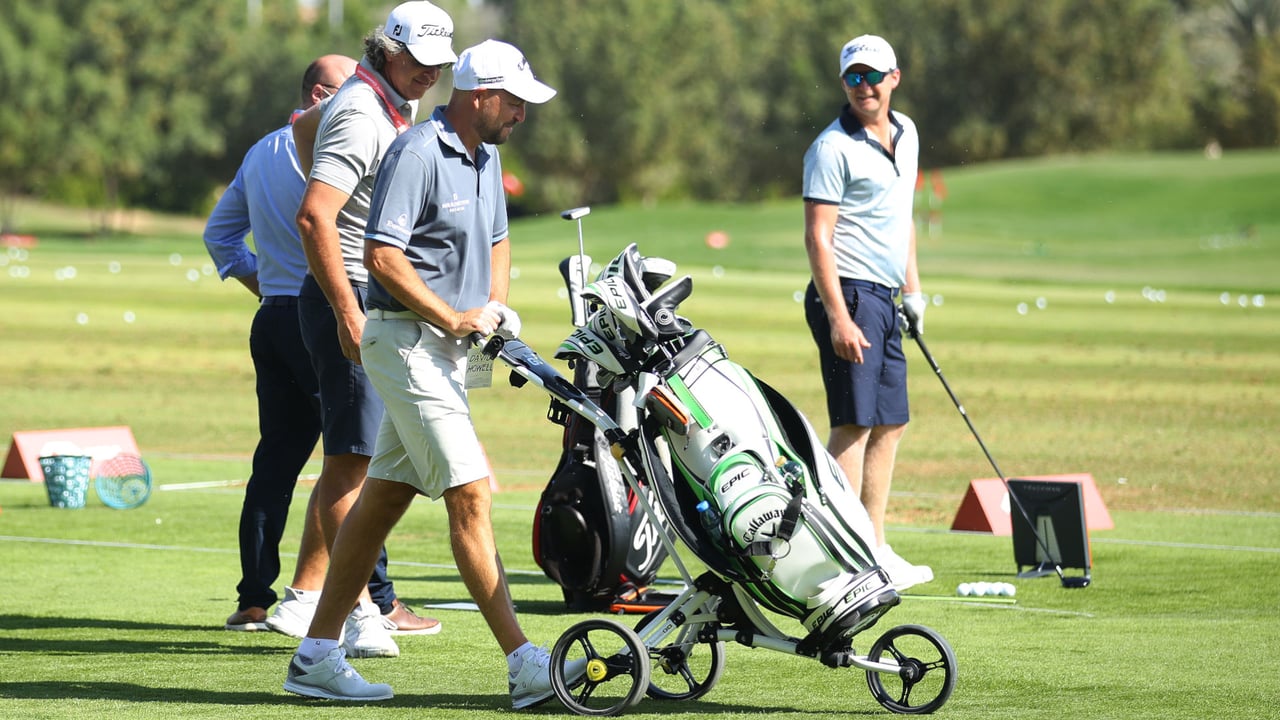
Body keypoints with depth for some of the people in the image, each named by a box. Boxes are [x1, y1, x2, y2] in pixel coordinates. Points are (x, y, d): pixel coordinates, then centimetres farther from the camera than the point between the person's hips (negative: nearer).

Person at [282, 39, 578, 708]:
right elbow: (381, 255, -22)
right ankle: (524, 665, -16)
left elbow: (496, 240, 29)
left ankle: (316, 655, 15)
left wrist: (494, 307, 11)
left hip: (447, 348, 9)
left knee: (383, 498, 10)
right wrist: (454, 319, -17)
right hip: (408, 343, -9)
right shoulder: (417, 153, -15)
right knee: (469, 495, -13)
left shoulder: (485, 157, 14)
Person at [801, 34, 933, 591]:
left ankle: (876, 550, 17)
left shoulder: (906, 134, 14)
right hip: (848, 294, -9)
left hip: (884, 298, 9)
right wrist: (839, 317, -22)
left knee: (890, 423, 10)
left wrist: (912, 288, 21)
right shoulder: (834, 148, -12)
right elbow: (818, 237, -16)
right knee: (854, 422, -11)